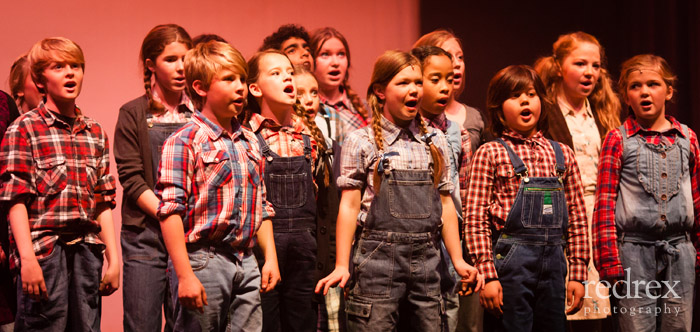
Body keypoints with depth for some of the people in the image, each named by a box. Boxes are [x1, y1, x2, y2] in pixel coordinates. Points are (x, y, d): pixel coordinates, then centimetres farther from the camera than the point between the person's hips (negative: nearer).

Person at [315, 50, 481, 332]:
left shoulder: (435, 141, 12)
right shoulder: (361, 142, 0)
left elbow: (445, 203, 14)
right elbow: (350, 205, -2)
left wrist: (458, 260, 10)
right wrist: (342, 265, -8)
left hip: (426, 258, 4)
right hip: (379, 256, -4)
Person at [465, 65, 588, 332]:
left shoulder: (562, 154, 11)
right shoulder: (490, 154, -1)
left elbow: (577, 219, 12)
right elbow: (475, 219, -5)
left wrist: (578, 274, 7)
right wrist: (487, 276, -11)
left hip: (553, 262, 4)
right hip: (510, 260, -4)